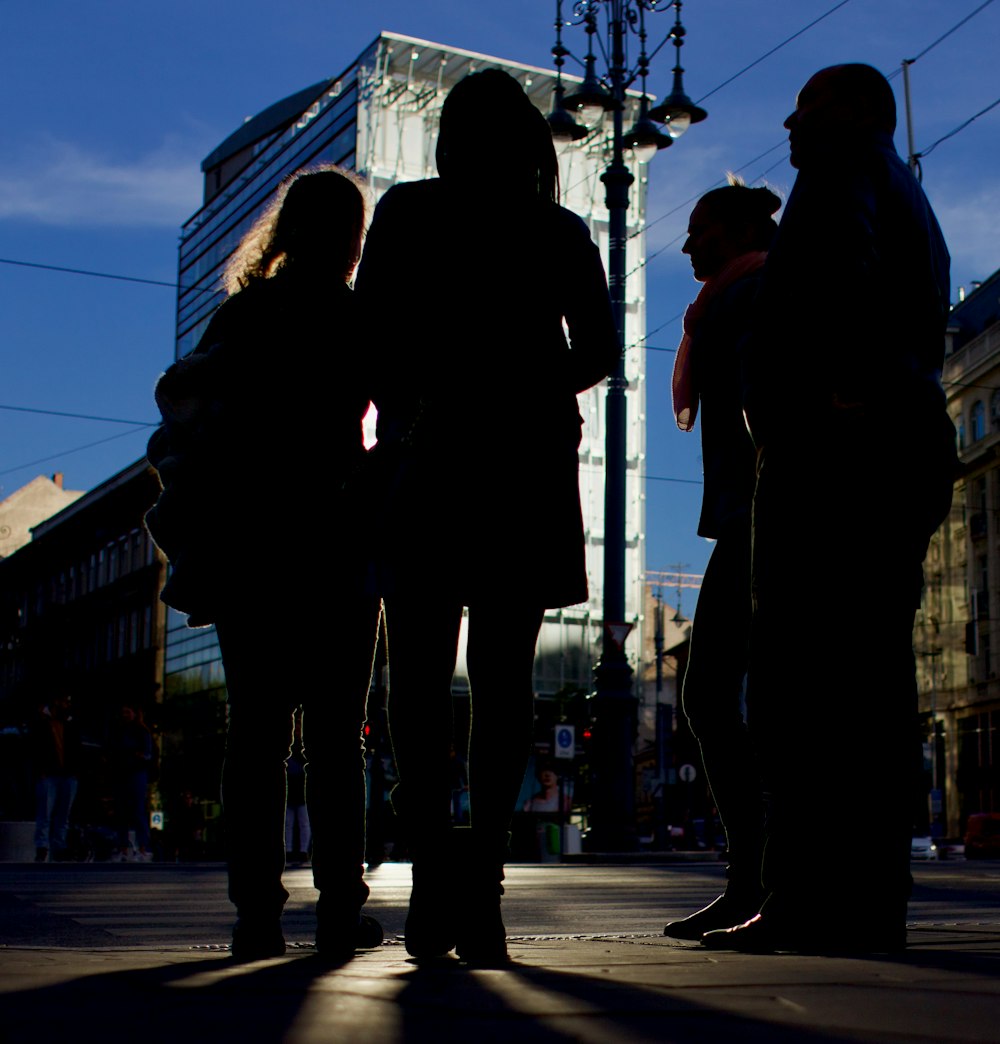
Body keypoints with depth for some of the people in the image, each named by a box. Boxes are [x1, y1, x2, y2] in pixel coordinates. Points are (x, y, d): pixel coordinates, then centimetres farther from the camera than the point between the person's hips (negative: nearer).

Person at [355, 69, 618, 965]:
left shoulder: (407, 212, 6)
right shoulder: (562, 232, 11)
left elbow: (373, 338, -1)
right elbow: (599, 351, 6)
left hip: (427, 457, -1)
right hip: (529, 467, 2)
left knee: (419, 673, 3)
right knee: (504, 676, 5)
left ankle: (434, 857, -15)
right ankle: (481, 874, -6)